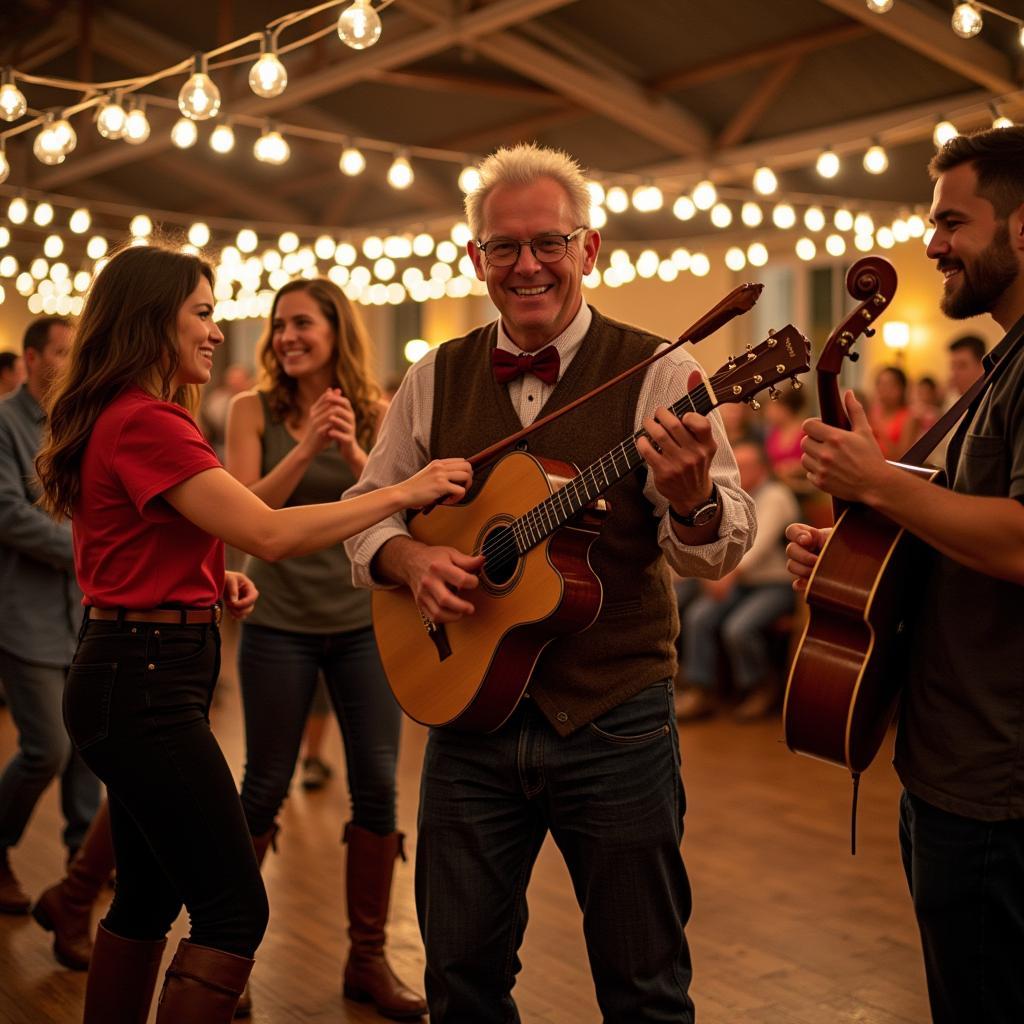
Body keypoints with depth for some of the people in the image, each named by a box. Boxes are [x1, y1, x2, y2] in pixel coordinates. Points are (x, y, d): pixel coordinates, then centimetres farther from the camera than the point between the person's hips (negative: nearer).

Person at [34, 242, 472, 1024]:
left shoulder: (119, 417, 14)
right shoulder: (147, 422, -17)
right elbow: (270, 532, -25)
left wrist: (211, 582, 10)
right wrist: (406, 492, -19)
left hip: (132, 673, 11)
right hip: (145, 679, -11)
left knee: (150, 894, 17)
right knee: (235, 909, -7)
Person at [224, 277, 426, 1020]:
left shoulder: (375, 414, 3)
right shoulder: (257, 410, -1)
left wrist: (354, 453, -20)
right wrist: (306, 447, -22)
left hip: (365, 623, 2)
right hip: (279, 624, -2)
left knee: (378, 786, 2)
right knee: (266, 787, 5)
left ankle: (369, 958, 17)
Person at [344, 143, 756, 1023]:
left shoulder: (653, 374, -7)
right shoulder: (435, 380, 5)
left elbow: (721, 549, -13)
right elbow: (366, 512, 12)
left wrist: (690, 496, -36)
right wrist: (410, 559, -10)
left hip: (615, 721, -3)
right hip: (469, 709, 3)